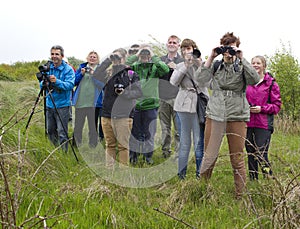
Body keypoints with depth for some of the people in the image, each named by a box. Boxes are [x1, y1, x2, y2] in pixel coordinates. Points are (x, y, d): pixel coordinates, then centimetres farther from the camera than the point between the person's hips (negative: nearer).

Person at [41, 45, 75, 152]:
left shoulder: (68, 69, -7)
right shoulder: (48, 68, 9)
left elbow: (70, 85, -18)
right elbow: (41, 85, 10)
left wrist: (57, 81, -33)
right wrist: (44, 82, -14)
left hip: (62, 106, -6)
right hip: (49, 105, 6)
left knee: (62, 132, -6)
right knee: (50, 131, 13)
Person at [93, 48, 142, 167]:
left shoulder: (131, 74, 3)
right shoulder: (108, 73, 10)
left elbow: (139, 92, -1)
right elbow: (96, 76, -10)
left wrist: (124, 93, -16)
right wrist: (108, 60, -12)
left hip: (123, 116, -3)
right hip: (106, 115, 3)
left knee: (123, 145, -2)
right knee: (110, 144, 10)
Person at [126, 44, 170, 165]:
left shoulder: (155, 67, 0)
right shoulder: (135, 66, 4)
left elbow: (166, 69, -19)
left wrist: (154, 57, -14)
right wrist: (135, 56, -12)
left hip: (150, 105, -1)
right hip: (135, 104, 1)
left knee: (149, 132, 8)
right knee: (134, 131, 11)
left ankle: (148, 156, 22)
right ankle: (133, 155, 23)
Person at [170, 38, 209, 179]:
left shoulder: (203, 64, 5)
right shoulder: (180, 66, 9)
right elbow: (173, 82, -9)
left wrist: (199, 64, -15)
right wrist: (186, 65, -13)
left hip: (200, 104, -1)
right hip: (184, 105, 1)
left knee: (200, 140, 1)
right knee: (184, 140, 7)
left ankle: (200, 173, 10)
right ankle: (181, 173, 15)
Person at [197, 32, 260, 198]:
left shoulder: (242, 66, 6)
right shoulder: (216, 65, 10)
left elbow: (255, 80, -13)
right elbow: (201, 79, -6)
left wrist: (241, 59, -13)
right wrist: (211, 58, -7)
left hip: (237, 117, -1)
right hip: (215, 115, 1)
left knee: (237, 159, 2)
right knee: (209, 156, 4)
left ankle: (240, 196, 11)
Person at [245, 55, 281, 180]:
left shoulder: (271, 83, 1)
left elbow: (277, 105, 0)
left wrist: (262, 109, -13)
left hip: (264, 124, -4)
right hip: (248, 123, 4)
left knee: (261, 155, -12)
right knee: (250, 155, 10)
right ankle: (253, 181, 21)